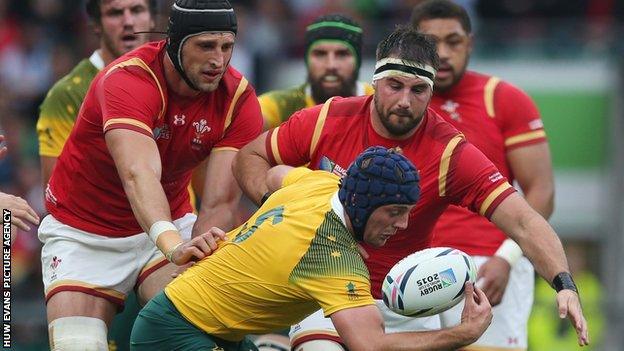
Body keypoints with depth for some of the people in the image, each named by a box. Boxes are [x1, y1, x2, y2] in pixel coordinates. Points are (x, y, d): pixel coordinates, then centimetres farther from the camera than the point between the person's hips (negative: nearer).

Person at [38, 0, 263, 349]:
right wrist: (173, 245, -61)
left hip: (168, 224, 2)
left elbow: (220, 204, -22)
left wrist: (197, 267, -41)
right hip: (84, 233, -2)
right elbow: (139, 176, -44)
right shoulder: (126, 80, -28)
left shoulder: (239, 97, -15)